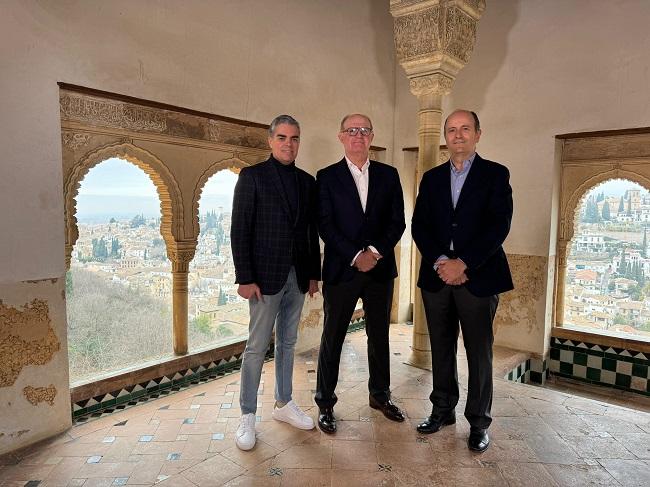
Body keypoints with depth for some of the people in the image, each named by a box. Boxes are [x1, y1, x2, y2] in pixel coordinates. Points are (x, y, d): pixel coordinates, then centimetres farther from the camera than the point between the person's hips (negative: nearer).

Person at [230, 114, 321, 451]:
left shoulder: (307, 181, 11)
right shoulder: (252, 176, -4)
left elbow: (312, 231, 12)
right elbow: (240, 230, -9)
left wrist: (314, 273, 9)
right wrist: (245, 278, -13)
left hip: (298, 276, 5)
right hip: (266, 275, -5)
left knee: (287, 342, 15)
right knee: (257, 346, 2)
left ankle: (284, 404, 30)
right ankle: (247, 416, 17)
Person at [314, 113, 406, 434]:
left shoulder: (388, 175, 8)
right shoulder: (327, 177, 1)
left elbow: (397, 221, 2)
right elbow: (325, 225, -7)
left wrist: (375, 252, -12)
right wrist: (356, 256, -15)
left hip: (380, 268, 3)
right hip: (341, 270, -2)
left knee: (379, 335, 14)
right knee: (332, 338, 5)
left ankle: (380, 395, 33)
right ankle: (325, 403, 20)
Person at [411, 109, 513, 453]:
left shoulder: (495, 174, 2)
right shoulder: (432, 178, 12)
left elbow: (499, 225, -8)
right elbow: (419, 225, 5)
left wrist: (463, 264, -15)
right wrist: (440, 262, -10)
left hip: (478, 277, -3)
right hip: (437, 276, 3)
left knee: (479, 353, 5)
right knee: (441, 349, 13)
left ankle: (478, 422, 21)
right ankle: (443, 410, 29)